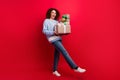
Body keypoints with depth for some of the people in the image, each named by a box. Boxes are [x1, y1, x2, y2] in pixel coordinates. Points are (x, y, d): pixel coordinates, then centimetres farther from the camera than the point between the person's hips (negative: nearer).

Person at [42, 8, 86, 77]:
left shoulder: (56, 21, 19)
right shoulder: (46, 21, 2)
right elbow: (44, 31, -7)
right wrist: (53, 32, -19)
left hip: (58, 38, 7)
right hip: (53, 39, -7)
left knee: (57, 54, 7)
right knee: (64, 52, -13)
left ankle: (55, 70, 19)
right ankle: (76, 67, -14)